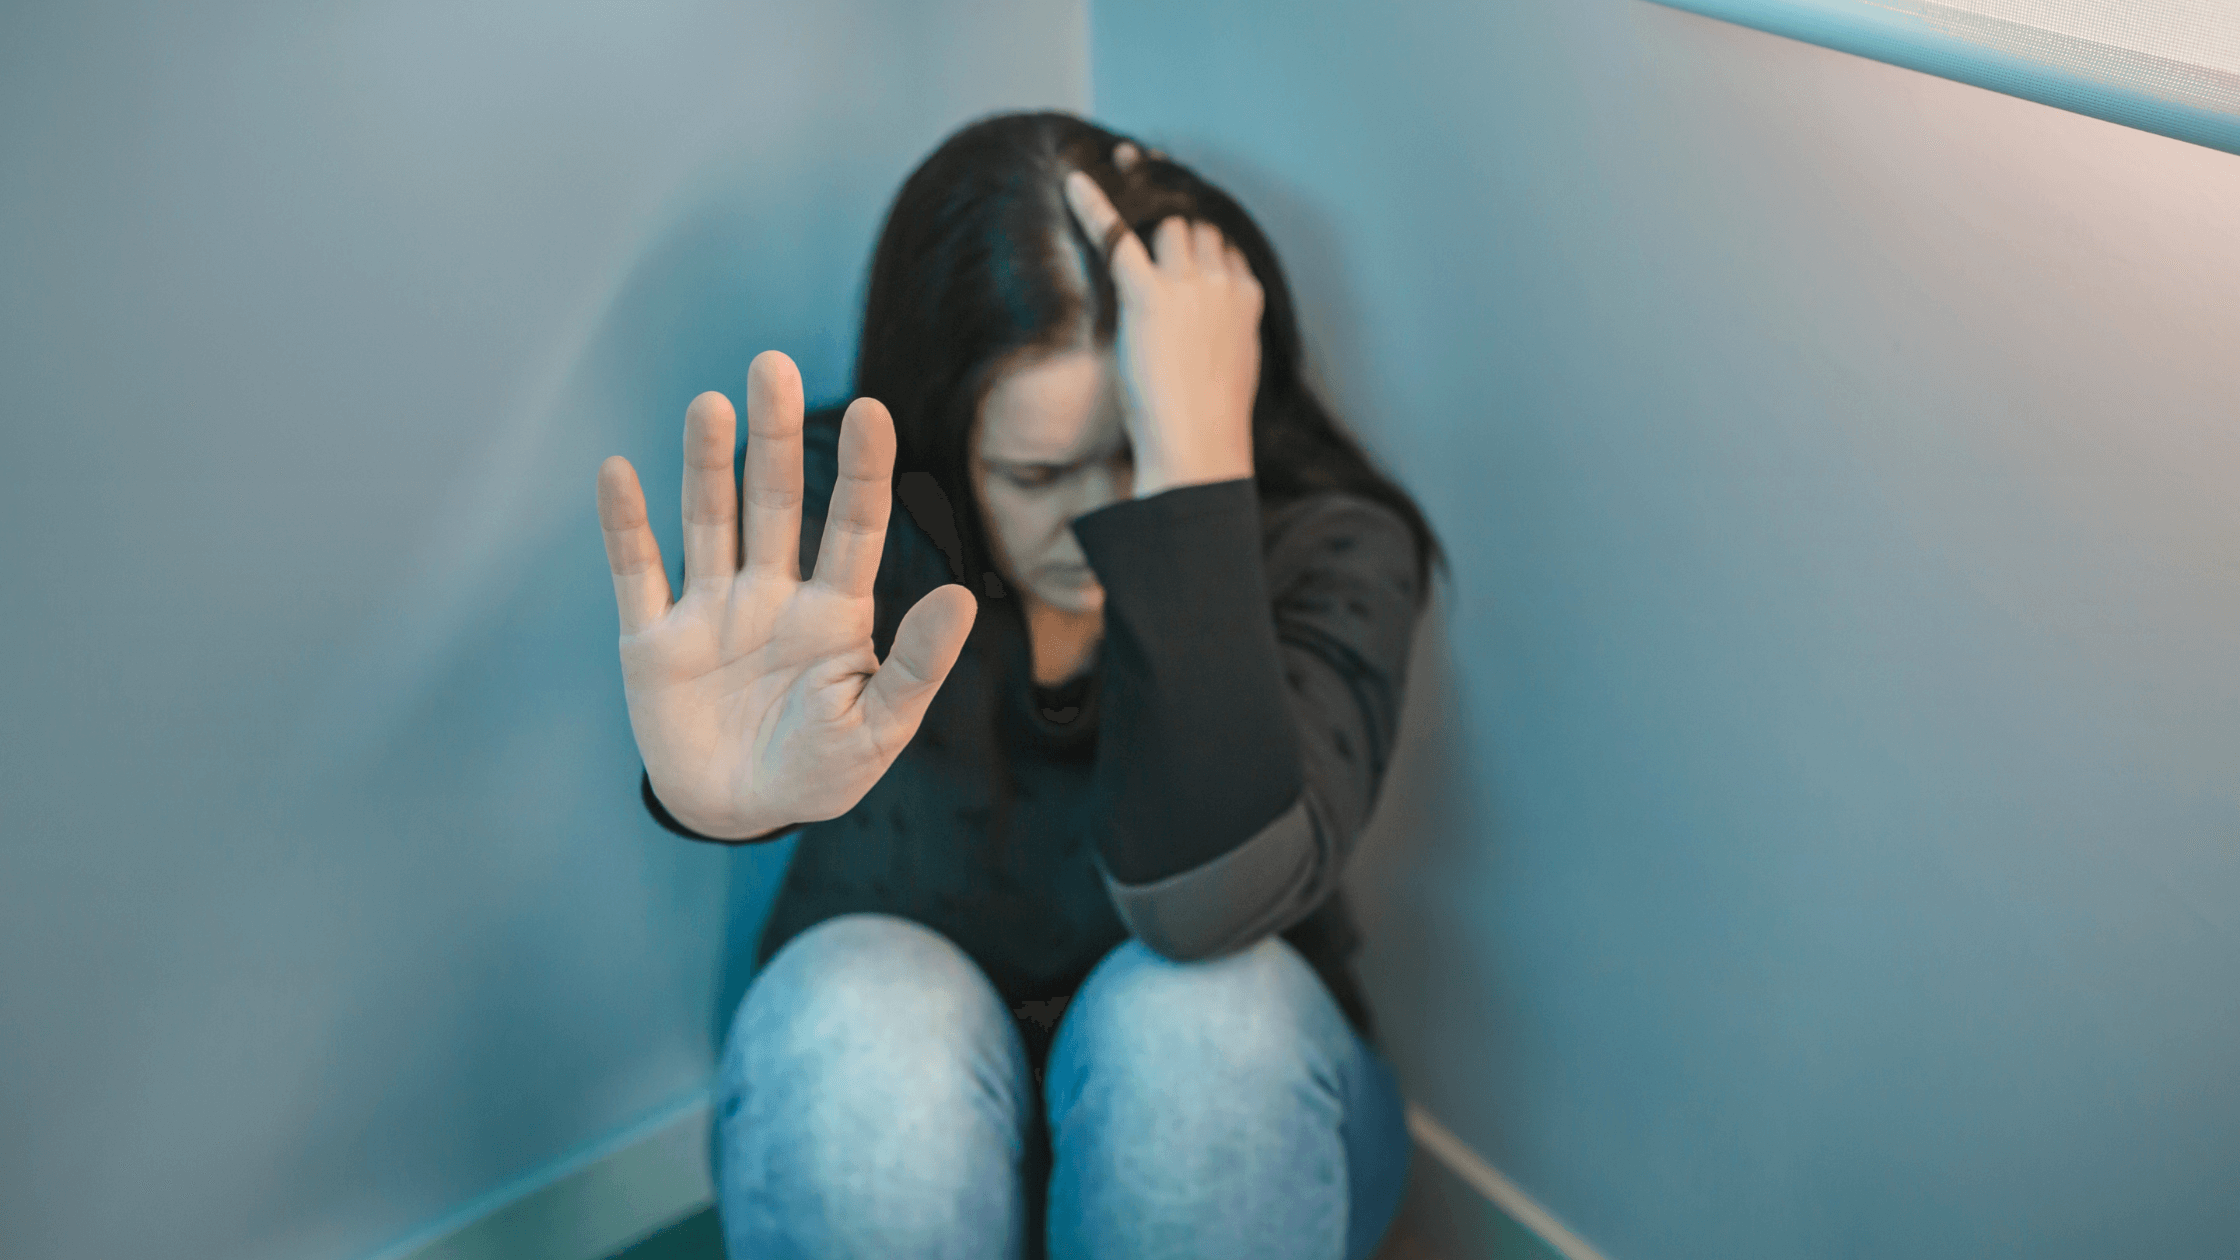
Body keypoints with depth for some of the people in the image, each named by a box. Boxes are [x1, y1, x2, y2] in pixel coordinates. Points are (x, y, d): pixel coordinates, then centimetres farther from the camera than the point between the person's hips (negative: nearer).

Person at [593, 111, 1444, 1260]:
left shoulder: (1332, 551, -19)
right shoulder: (848, 519, -16)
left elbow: (1207, 905, -36)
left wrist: (1192, 457, -41)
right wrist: (727, 784, -63)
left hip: (1211, 1105, 0)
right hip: (897, 1123, 0)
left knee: (1189, 1021, -34)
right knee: (856, 1019, -34)